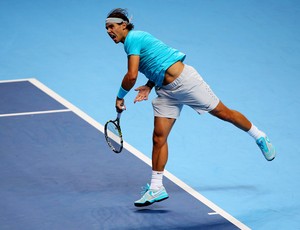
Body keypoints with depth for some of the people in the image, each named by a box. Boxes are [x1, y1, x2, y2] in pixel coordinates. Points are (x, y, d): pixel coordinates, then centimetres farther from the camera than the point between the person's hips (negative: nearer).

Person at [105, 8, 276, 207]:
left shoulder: (132, 38, -16)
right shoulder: (135, 41, 13)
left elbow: (132, 76, -23)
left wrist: (120, 97, -7)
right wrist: (148, 86, 4)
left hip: (184, 79, -9)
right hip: (166, 92, 9)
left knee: (223, 113, 3)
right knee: (159, 137, 0)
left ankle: (259, 137, 25)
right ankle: (156, 188, 1)